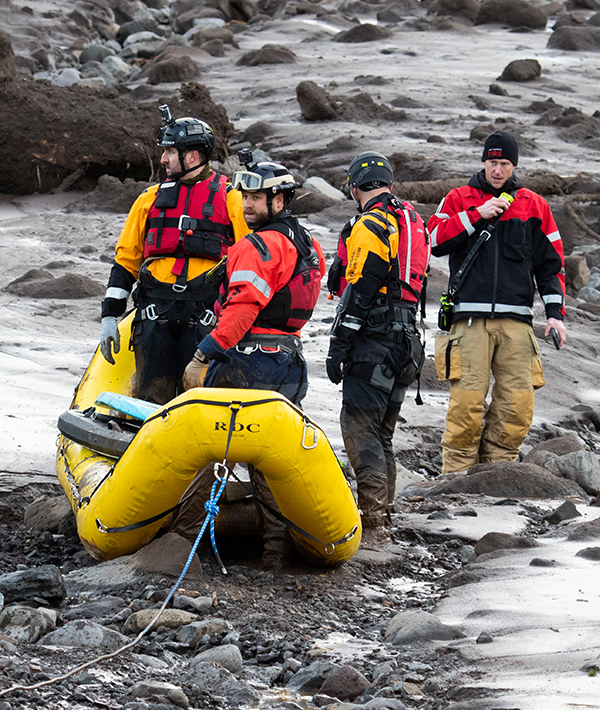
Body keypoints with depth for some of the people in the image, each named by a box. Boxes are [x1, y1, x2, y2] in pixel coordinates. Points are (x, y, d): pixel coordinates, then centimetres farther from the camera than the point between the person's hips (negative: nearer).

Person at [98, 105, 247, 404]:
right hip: (156, 309, 3)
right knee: (152, 396, -5)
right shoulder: (151, 199, 17)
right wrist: (110, 317, 11)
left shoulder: (230, 198, 7)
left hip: (206, 311, -3)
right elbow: (126, 259, 18)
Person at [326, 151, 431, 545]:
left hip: (374, 338, -9)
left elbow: (359, 292, -16)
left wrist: (338, 346, -14)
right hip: (407, 340, 9)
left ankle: (372, 524, -17)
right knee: (381, 431, 16)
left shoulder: (371, 226, -11)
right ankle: (383, 514, 19)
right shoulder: (413, 223, 17)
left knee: (359, 428, -10)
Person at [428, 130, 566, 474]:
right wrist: (478, 214, -8)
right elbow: (435, 240, -2)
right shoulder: (459, 199, 12)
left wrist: (555, 311, 6)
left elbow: (551, 262, 17)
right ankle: (457, 476, -3)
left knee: (518, 401, -6)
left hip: (516, 319, 2)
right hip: (470, 317, -2)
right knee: (467, 399, -11)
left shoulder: (534, 205, 15)